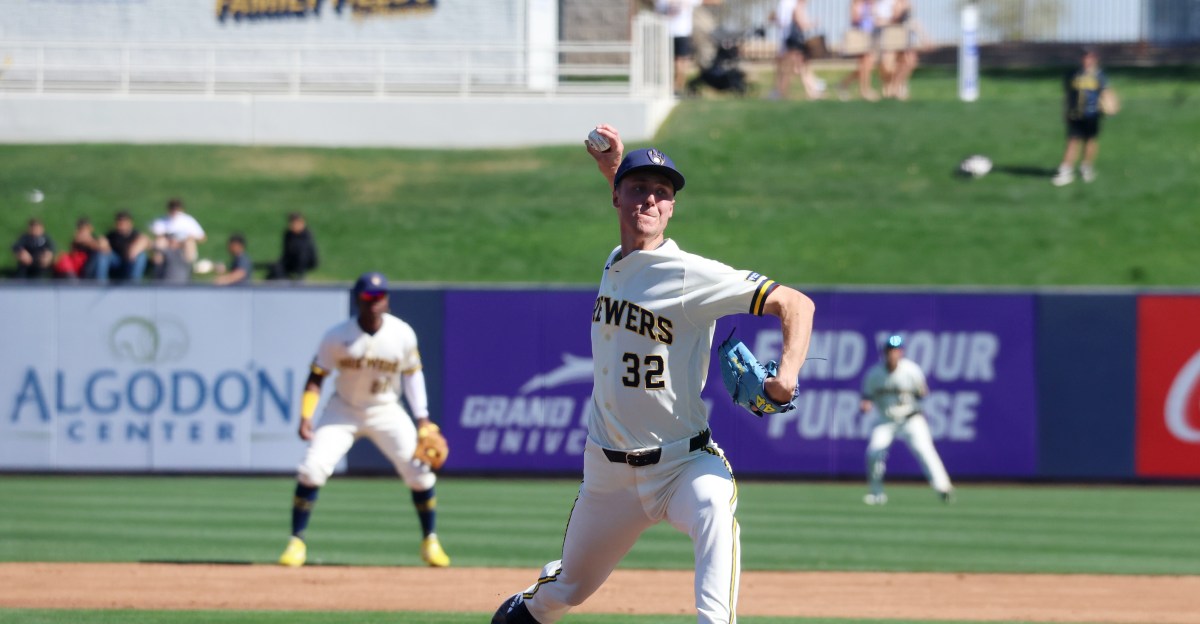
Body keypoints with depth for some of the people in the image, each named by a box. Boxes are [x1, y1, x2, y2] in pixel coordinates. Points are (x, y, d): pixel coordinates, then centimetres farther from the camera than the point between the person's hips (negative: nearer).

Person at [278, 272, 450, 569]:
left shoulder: (403, 334, -14)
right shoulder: (338, 336, -18)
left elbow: (412, 373, 1)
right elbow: (316, 377, -11)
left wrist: (422, 417, -4)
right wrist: (305, 417, -22)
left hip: (387, 411, 1)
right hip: (344, 410, -1)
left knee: (420, 473, -8)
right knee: (312, 469, -17)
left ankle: (430, 542, 13)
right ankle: (297, 542, -4)